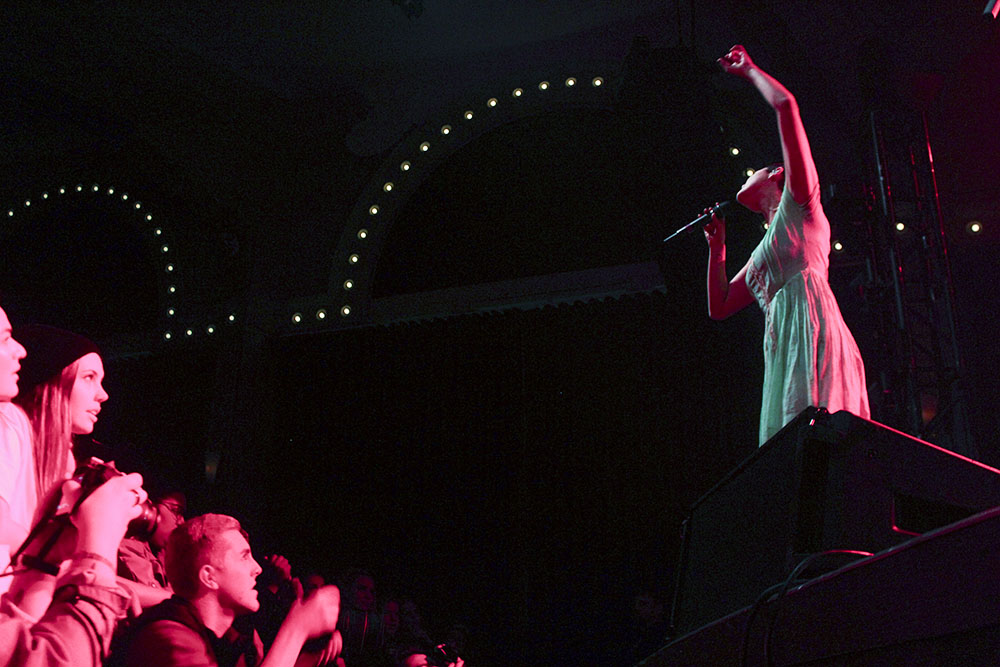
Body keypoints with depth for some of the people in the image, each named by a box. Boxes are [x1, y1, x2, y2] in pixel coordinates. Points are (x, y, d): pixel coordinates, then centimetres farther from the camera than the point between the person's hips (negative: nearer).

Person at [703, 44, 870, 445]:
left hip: (812, 336, -7)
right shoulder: (762, 255, 34)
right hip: (783, 351, 7)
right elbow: (718, 307, 35)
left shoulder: (799, 206, 14)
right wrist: (716, 246, 31)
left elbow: (785, 105, 7)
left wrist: (749, 70, 22)